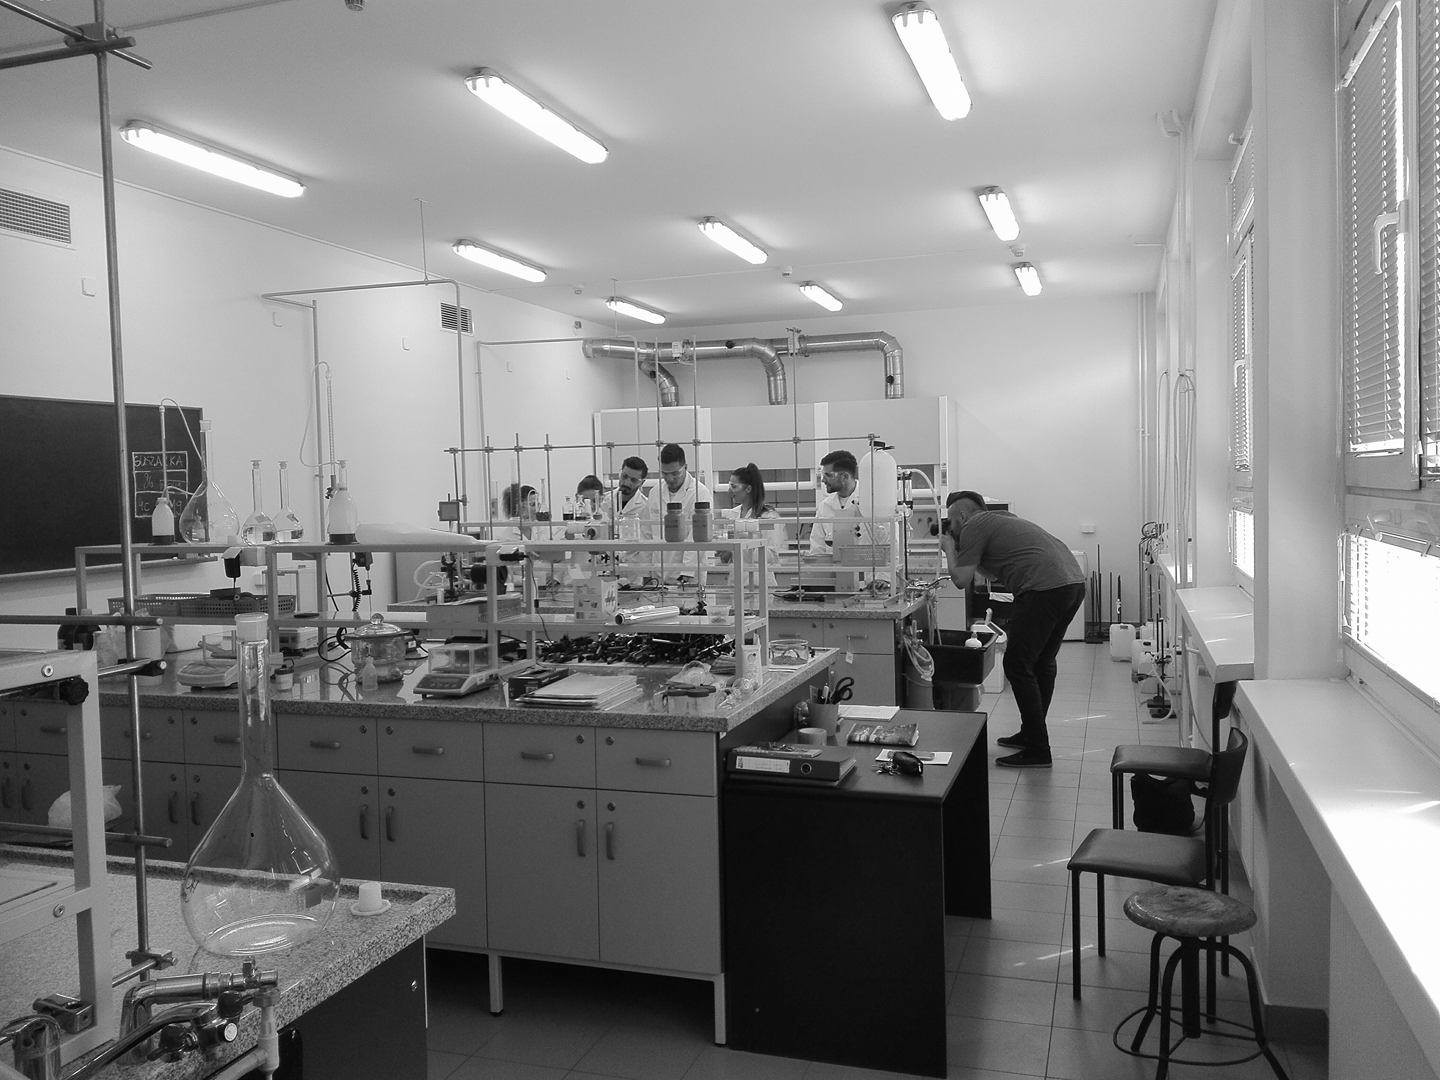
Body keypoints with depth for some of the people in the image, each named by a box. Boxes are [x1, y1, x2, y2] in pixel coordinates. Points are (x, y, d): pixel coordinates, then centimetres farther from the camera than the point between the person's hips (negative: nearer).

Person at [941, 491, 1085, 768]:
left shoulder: (973, 527, 2)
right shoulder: (1000, 520, 29)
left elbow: (961, 580, -2)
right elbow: (993, 575, 34)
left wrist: (949, 549, 14)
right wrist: (960, 549, 30)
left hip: (1045, 589, -10)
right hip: (1075, 582, 10)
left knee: (1018, 665, -3)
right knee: (1043, 662, 20)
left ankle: (1037, 751, -1)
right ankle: (1031, 734, 31)